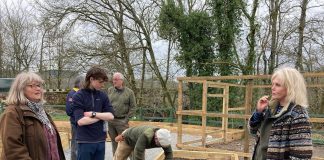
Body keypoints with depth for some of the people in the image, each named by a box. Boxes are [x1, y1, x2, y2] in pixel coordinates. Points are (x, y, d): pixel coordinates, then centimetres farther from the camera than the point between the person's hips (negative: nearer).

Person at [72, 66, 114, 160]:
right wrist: (102, 115, -8)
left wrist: (93, 114, -14)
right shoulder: (78, 96, -9)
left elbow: (111, 116, -2)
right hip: (85, 141, -4)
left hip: (100, 141, 4)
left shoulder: (102, 96, 6)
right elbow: (81, 121, -18)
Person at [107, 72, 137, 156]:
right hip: (110, 120, 4)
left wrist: (126, 119, -7)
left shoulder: (129, 92, -2)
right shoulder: (110, 90, 7)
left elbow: (133, 107, -2)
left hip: (122, 121, -4)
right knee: (114, 142, 12)